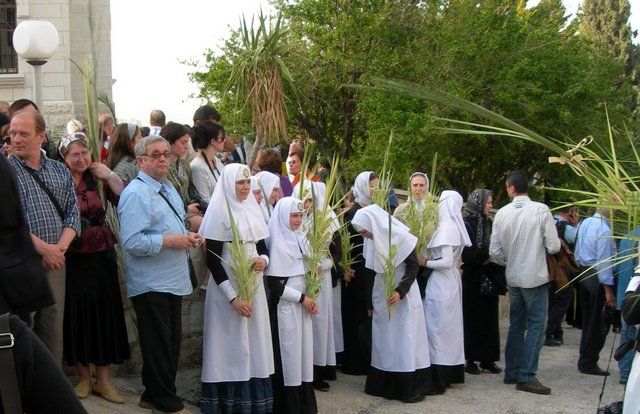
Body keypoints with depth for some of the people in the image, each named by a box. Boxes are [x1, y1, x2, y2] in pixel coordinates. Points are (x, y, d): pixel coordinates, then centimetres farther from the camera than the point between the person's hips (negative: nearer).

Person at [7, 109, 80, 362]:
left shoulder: (60, 171, 12)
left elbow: (73, 213, 9)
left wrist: (61, 247, -7)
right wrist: (42, 247, -17)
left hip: (55, 262, 4)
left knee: (54, 329, 11)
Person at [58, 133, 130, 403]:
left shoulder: (97, 179, 5)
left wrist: (109, 175, -11)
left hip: (101, 255, 2)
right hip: (73, 258, -2)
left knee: (105, 313, 4)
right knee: (78, 315, 6)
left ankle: (103, 379, 16)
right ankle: (84, 377, 23)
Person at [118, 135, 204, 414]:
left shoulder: (168, 188, 14)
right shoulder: (135, 194, -15)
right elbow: (131, 242, -24)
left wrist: (189, 237, 7)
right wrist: (170, 241, -21)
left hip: (173, 280, 9)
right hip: (151, 284, -9)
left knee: (172, 342, 16)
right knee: (158, 345, 2)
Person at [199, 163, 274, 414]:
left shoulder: (253, 209, 10)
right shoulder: (219, 212, -10)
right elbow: (212, 259, -14)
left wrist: (264, 260, -7)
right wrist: (232, 296, -18)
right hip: (228, 287, -6)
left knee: (254, 341, 9)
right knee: (232, 343, -1)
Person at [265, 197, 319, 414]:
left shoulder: (298, 239, 10)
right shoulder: (278, 243, -13)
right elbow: (273, 284, -16)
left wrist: (311, 300, 5)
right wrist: (302, 298, -11)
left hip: (302, 306, 7)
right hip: (285, 308, -7)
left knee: (303, 351, 9)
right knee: (289, 355, -1)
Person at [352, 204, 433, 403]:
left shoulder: (401, 237, -17)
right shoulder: (371, 240, -1)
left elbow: (413, 266, -13)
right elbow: (369, 271, 7)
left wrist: (400, 291, -23)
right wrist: (369, 302, 10)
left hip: (404, 296, -5)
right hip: (381, 296, 5)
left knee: (405, 339, -2)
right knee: (383, 339, 8)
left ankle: (412, 387, 5)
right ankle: (384, 384, 16)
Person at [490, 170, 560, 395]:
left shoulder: (502, 213, -2)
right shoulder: (541, 210, -12)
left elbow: (495, 252, -1)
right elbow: (553, 246, -13)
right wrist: (538, 247, 8)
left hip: (513, 279, 4)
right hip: (535, 278, -4)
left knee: (516, 325, 16)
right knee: (536, 327, 2)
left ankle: (511, 372, 22)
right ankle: (527, 377, 0)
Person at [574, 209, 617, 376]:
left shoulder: (585, 223, 6)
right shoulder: (604, 231, -19)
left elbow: (578, 252, 15)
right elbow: (604, 262, -20)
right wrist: (608, 291, -17)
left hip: (583, 273, 9)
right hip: (597, 277, -9)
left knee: (587, 321, 17)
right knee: (598, 324, 3)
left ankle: (585, 362, 25)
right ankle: (589, 364, 10)